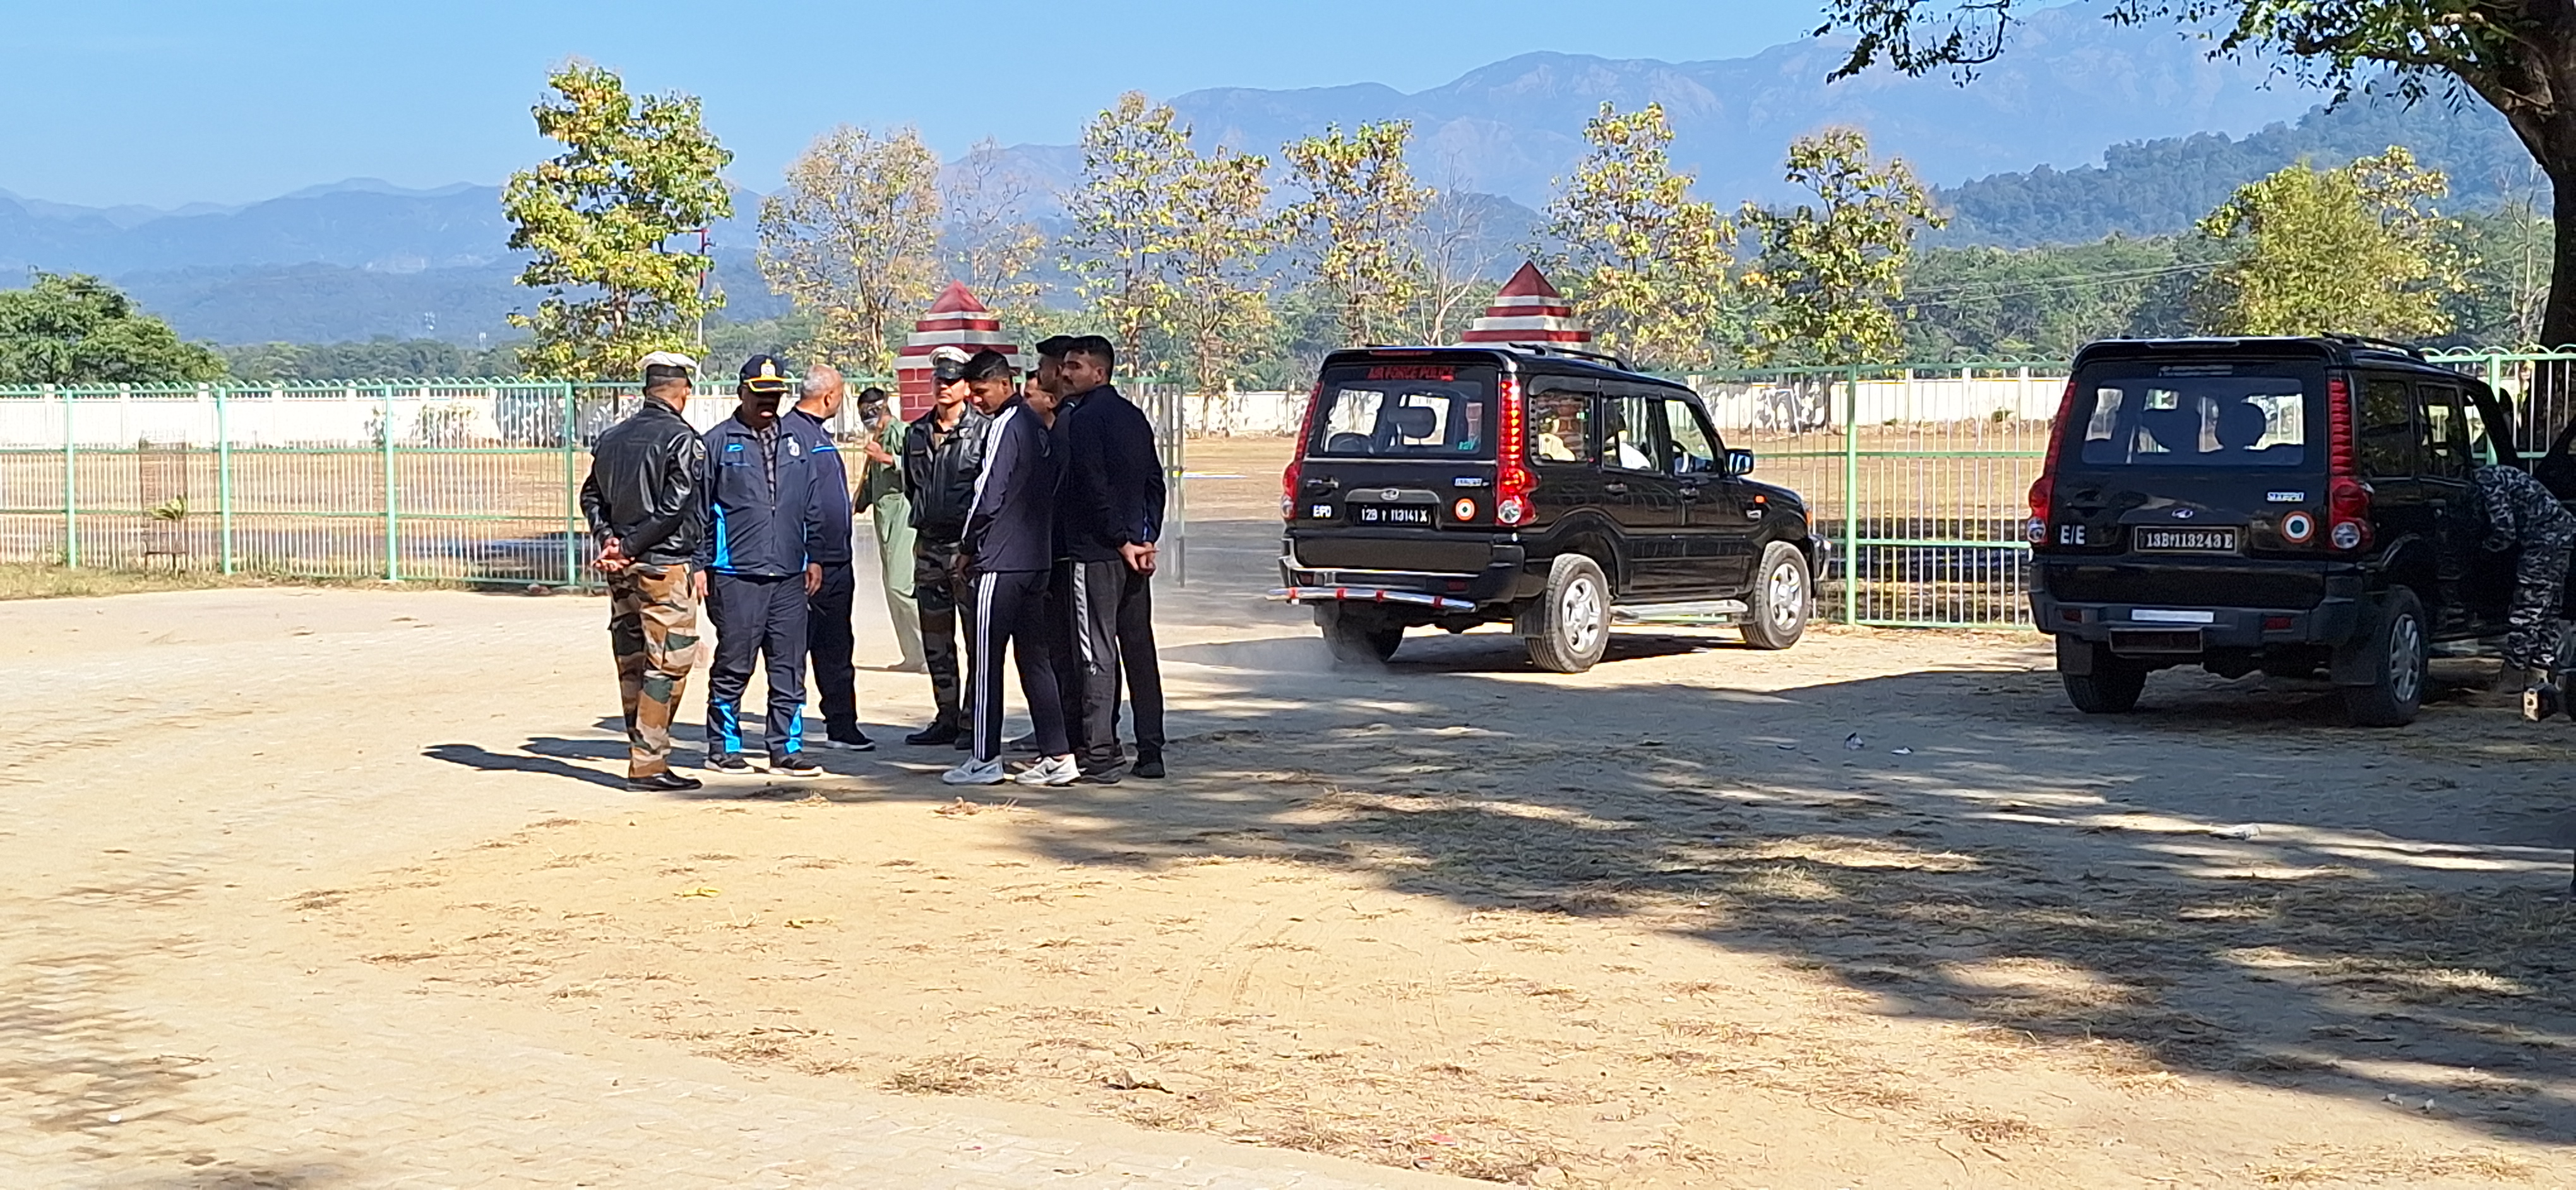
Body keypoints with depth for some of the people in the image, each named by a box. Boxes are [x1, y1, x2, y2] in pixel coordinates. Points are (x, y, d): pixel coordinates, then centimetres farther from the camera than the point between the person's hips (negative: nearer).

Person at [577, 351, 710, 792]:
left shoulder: (611, 438, 11)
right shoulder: (682, 439, -9)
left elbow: (591, 496, 11)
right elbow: (676, 507, -15)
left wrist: (608, 540, 0)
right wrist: (630, 547, -10)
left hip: (621, 570, 7)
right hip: (664, 566, -7)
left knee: (632, 664, 12)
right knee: (668, 664, -4)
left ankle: (642, 755, 17)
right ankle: (648, 764, -7)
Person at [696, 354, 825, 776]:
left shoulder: (795, 443, 15)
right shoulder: (719, 442, 1)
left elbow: (811, 507, 21)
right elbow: (699, 508, 0)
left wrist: (813, 557, 16)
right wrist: (699, 565, -4)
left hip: (789, 575, 4)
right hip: (736, 575, -4)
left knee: (790, 667, 4)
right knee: (733, 665, 1)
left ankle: (787, 747, 10)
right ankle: (724, 747, 11)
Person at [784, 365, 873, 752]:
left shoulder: (819, 432, 18)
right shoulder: (792, 433, -14)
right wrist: (805, 562, -23)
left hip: (836, 563, 10)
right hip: (808, 565, -10)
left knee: (837, 649, 13)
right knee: (794, 649, -3)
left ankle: (842, 726, 19)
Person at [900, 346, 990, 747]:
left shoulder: (984, 430, -5)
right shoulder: (917, 432, 12)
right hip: (929, 542, 6)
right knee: (935, 638, 9)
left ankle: (973, 720, -1)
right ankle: (947, 718, 16)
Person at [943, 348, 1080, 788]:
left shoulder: (1005, 427, -13)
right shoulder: (1035, 426, 14)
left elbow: (988, 496, -16)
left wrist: (967, 548, -2)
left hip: (1001, 561, -9)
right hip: (1038, 559, 9)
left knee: (986, 658, -2)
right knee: (1034, 657, 9)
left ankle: (985, 759, 1)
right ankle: (1057, 756, 6)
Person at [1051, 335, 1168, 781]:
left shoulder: (1079, 419, -11)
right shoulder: (1132, 416, 14)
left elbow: (1093, 488, -17)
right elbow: (1154, 481, 14)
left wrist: (1120, 540, -12)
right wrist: (1146, 539, 10)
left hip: (1095, 551, -8)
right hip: (1134, 551, 8)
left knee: (1097, 653, -6)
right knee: (1139, 649, 10)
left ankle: (1100, 755, -6)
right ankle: (1150, 751, 13)